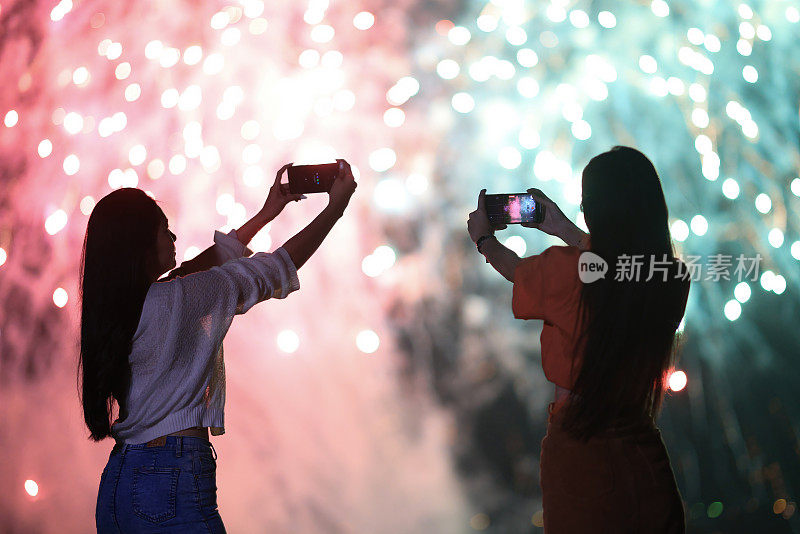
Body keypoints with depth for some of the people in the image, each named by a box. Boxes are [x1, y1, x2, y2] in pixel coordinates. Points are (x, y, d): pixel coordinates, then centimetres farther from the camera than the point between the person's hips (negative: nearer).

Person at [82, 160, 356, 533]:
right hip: (171, 486, -9)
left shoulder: (115, 305, 8)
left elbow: (203, 264, 22)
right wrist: (335, 208, 7)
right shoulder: (175, 300, -15)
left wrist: (266, 214, 30)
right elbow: (278, 270, -5)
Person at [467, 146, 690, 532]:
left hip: (576, 449, -2)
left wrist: (483, 238, 27)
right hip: (643, 452, 3)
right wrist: (564, 230, 29)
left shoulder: (563, 270, -19)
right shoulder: (674, 277, -8)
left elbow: (516, 269, 6)